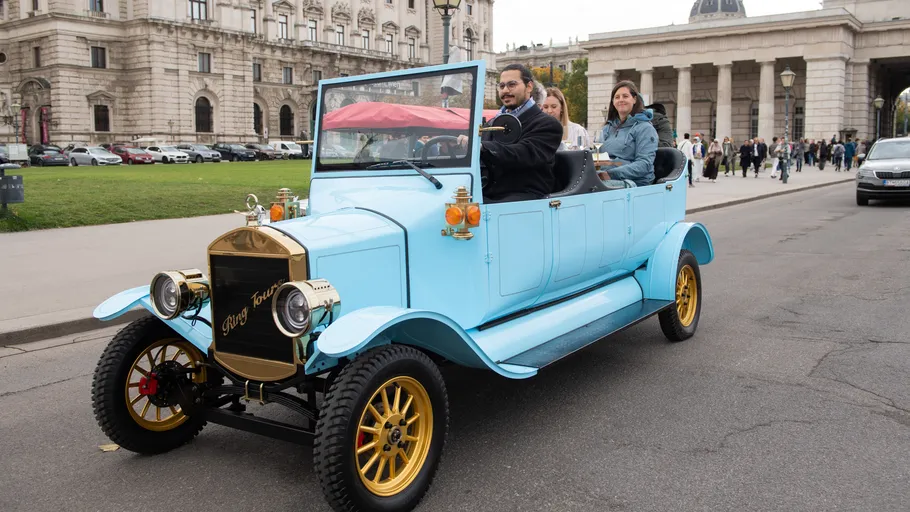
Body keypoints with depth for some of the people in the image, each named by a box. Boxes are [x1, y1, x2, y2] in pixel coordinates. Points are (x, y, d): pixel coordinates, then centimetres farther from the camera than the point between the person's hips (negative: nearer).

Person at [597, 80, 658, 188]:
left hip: (635, 182, -5)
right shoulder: (608, 128, 22)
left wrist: (611, 174, -21)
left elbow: (644, 164, -9)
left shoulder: (644, 128, 2)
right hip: (607, 178, 5)